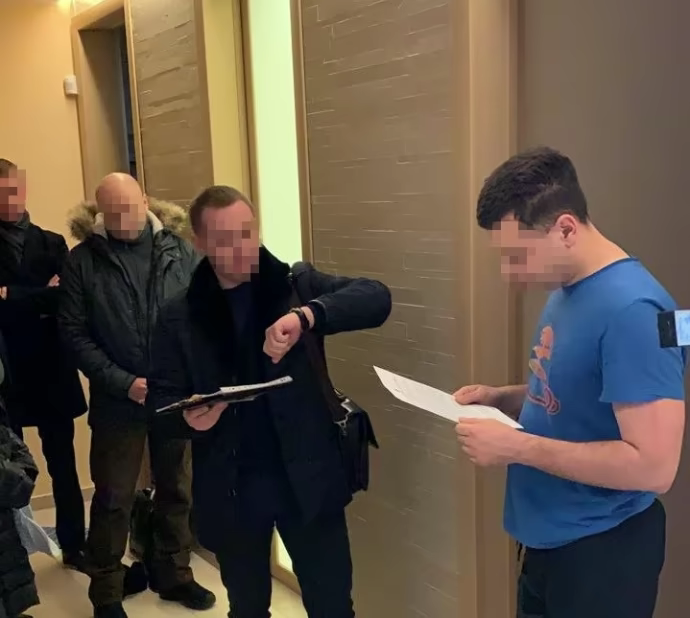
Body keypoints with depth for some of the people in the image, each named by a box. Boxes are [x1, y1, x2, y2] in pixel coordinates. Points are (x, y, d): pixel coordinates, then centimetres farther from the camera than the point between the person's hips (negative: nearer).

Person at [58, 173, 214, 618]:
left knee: (177, 490, 15)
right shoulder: (83, 260, -5)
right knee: (113, 499, 9)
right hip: (118, 400, -1)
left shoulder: (181, 251, -2)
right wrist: (123, 383, -15)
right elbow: (75, 333, -6)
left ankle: (174, 574, 34)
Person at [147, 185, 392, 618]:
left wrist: (307, 315, -33)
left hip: (306, 476, -1)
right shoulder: (180, 317, 0)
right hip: (230, 486, 1)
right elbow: (161, 401, -1)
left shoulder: (297, 285, -2)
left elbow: (376, 298, -16)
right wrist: (188, 417, -25)